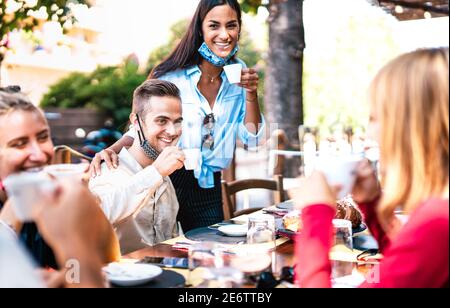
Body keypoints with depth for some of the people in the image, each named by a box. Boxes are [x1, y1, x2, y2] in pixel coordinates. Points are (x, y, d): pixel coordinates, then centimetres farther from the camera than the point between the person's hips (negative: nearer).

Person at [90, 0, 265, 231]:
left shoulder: (238, 74, 1)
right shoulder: (172, 75, -14)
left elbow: (251, 139, 1)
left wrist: (251, 93, -12)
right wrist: (112, 150, -22)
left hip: (209, 188, 4)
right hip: (169, 182, -4)